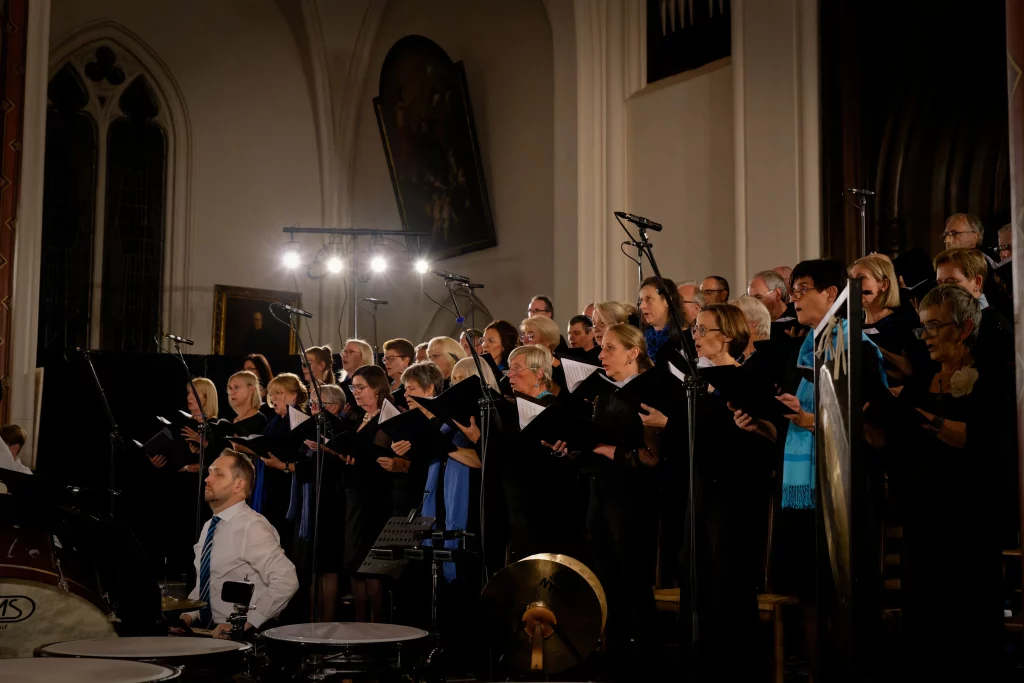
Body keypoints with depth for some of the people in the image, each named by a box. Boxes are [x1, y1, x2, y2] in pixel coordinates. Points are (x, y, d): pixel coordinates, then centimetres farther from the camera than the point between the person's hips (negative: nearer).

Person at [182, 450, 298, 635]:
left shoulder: (252, 527, -14)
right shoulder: (209, 526, 12)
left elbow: (286, 581, -22)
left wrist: (245, 624, -19)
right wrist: (189, 615, 6)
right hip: (206, 630, 7)